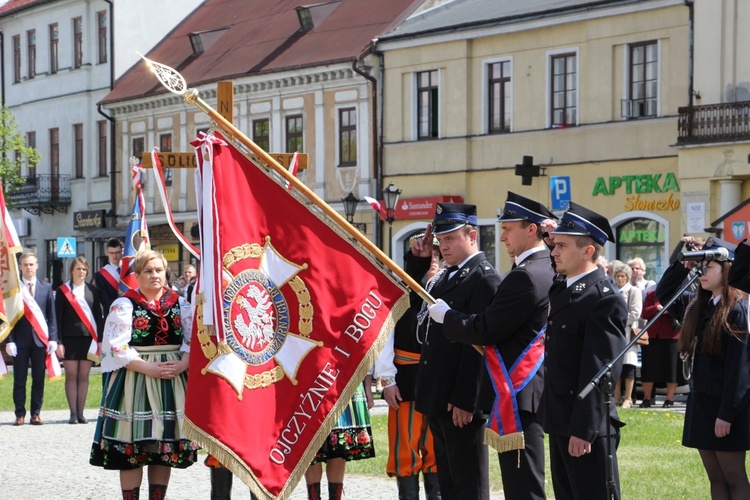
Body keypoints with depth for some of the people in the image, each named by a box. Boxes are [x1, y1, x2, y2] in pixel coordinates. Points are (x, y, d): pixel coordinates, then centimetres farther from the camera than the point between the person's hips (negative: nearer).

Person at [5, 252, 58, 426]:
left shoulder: (46, 288, 9)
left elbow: (52, 316, 8)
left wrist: (53, 339, -2)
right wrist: (9, 340, -8)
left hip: (40, 339, 2)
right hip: (20, 340, -2)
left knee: (39, 379, 4)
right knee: (19, 379, 2)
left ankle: (36, 413, 10)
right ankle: (20, 414, 7)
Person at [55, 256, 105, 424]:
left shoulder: (92, 291, 8)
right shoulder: (63, 290, 2)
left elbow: (99, 316, 9)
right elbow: (58, 317, 0)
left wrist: (100, 339, 1)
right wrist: (59, 341, -6)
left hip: (89, 338, 2)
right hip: (70, 338, -2)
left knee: (84, 376, 4)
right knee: (71, 375, 0)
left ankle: (81, 413, 7)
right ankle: (73, 414, 2)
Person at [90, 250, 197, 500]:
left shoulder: (179, 304, 10)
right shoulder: (124, 305, -1)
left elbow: (194, 339, 4)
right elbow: (117, 347, -10)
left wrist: (182, 365, -15)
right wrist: (149, 369, -18)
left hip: (173, 382, 4)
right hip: (135, 380, -3)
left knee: (165, 450, 6)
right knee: (132, 450, -5)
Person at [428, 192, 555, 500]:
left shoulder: (525, 276, -18)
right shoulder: (549, 269, 12)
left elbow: (485, 331, -19)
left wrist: (445, 316, -6)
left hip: (517, 393, -10)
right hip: (531, 386, 10)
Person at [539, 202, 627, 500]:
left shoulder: (604, 300, -18)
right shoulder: (561, 289, 10)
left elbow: (599, 372, -22)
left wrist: (583, 430, -24)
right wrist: (551, 239, 17)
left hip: (587, 428, -9)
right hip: (559, 421, 10)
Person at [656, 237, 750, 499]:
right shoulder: (698, 305, 9)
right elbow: (664, 294, 24)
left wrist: (727, 414, -20)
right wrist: (682, 264, 9)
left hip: (726, 407, -8)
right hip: (701, 401, 8)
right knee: (715, 478, 10)